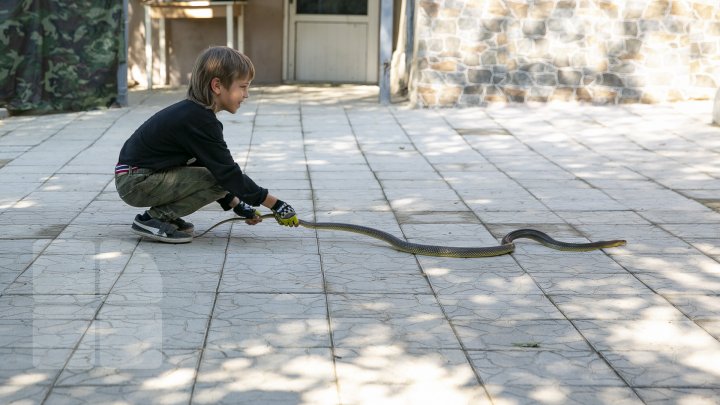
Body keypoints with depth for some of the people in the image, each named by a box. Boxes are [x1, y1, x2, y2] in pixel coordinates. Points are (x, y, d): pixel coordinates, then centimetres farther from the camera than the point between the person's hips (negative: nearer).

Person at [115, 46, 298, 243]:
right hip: (135, 182, -10)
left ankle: (163, 214, 8)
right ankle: (153, 219, -10)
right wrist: (274, 204, -14)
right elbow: (228, 173, -19)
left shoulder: (193, 112, 9)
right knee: (220, 181, -17)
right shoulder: (200, 122, -21)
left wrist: (236, 204, 16)